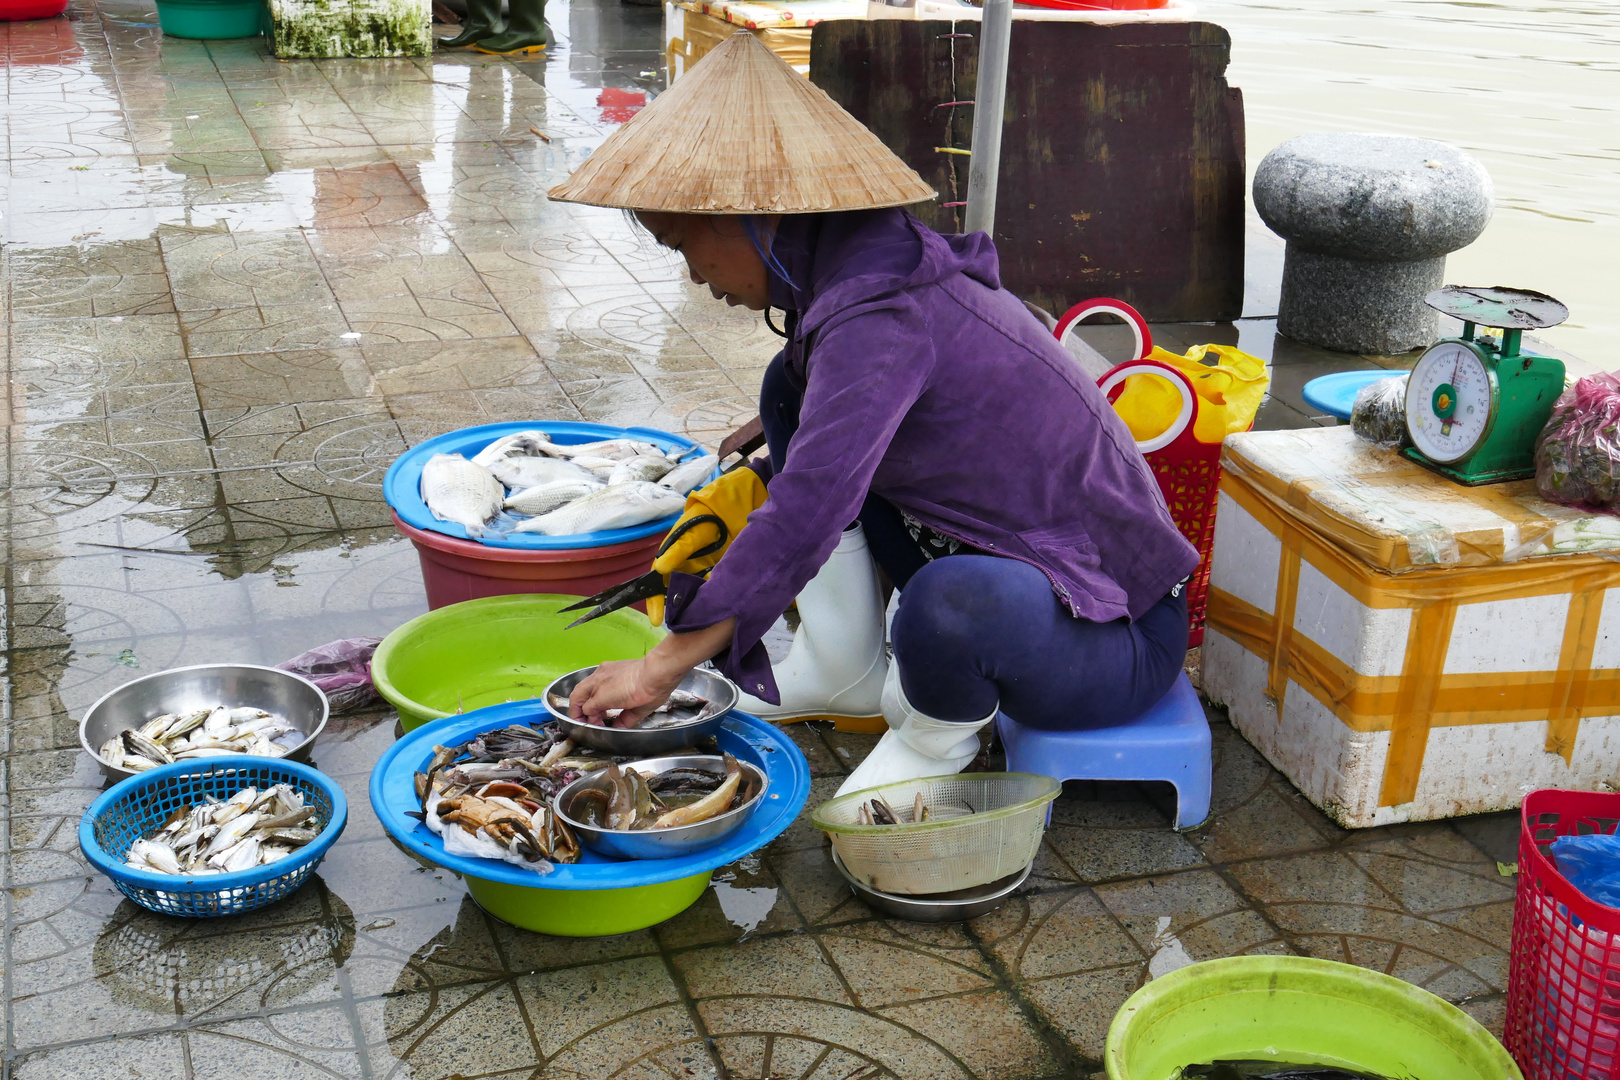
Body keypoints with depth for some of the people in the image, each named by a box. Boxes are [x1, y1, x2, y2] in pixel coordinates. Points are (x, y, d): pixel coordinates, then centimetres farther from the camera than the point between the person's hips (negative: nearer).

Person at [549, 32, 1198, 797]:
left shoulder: (878, 315, -26)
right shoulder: (867, 254, 3)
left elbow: (807, 517, -32)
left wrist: (668, 663, -24)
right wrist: (751, 485, 12)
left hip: (1113, 640, -9)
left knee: (949, 604, -44)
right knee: (793, 387, 7)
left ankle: (937, 737, -7)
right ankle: (844, 672, 12)